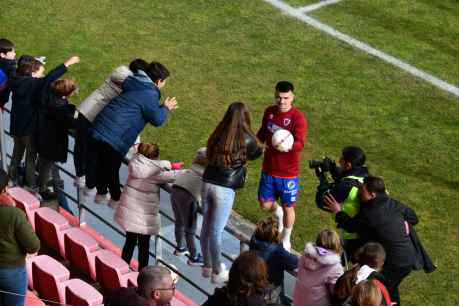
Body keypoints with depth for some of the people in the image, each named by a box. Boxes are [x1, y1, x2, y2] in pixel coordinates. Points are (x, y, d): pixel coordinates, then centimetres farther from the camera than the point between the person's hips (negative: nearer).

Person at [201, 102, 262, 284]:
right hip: (224, 189, -5)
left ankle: (208, 266, 32)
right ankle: (217, 273, 16)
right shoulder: (246, 139, -9)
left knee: (206, 227, 16)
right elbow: (256, 153, 9)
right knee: (216, 231, 3)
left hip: (207, 184, 5)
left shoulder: (218, 135, 2)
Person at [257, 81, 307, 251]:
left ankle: (286, 242, 31)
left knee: (288, 208, 9)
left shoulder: (298, 118, -20)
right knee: (265, 204, 13)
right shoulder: (269, 112, -1)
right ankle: (279, 215, 48)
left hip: (288, 173, -5)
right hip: (268, 169, 5)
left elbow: (300, 144, -31)